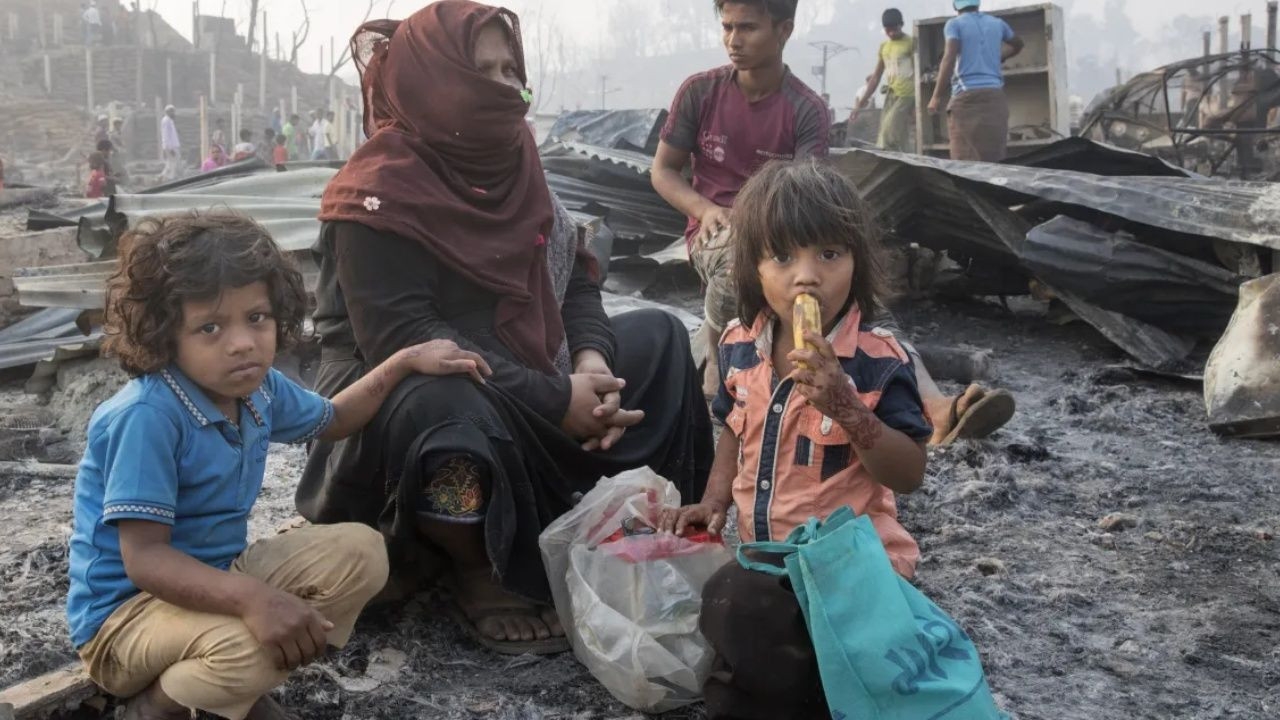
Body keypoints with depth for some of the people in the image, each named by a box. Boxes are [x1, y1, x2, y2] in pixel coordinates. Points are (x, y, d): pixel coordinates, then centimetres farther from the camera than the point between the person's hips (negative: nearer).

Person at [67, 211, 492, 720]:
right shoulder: (146, 415, -28)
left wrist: (407, 361, 13)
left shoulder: (258, 388, -2)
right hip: (125, 613, -8)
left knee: (358, 554, -3)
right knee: (252, 645, -36)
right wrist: (254, 598, -44)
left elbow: (332, 420, 21)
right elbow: (144, 559, -30)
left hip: (215, 575, 8)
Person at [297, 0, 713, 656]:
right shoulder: (378, 193, -18)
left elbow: (573, 275, 8)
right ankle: (478, 575, -14)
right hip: (393, 395, -8)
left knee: (657, 337, 6)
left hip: (520, 386, 8)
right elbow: (402, 340, -28)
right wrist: (556, 401, -30)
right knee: (448, 405, -42)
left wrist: (591, 358, -16)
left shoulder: (512, 166, 5)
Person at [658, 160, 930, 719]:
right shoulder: (740, 346, 2)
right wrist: (714, 501, 6)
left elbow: (909, 475, -17)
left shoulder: (878, 360, -15)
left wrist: (846, 408, -30)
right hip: (765, 553, 7)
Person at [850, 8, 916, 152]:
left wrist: (918, 104, -17)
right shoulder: (884, 47, 17)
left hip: (907, 96, -7)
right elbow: (876, 78, 19)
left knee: (890, 136, -17)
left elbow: (918, 73, -8)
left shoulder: (911, 43, -3)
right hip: (891, 96, 7)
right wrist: (860, 104, 15)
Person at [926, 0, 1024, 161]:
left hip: (967, 96, -4)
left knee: (967, 159, -10)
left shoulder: (955, 24, 2)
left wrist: (937, 97, -12)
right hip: (995, 95, 4)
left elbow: (949, 58, -12)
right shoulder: (997, 23, 18)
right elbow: (1018, 44, 36)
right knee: (996, 157, 3)